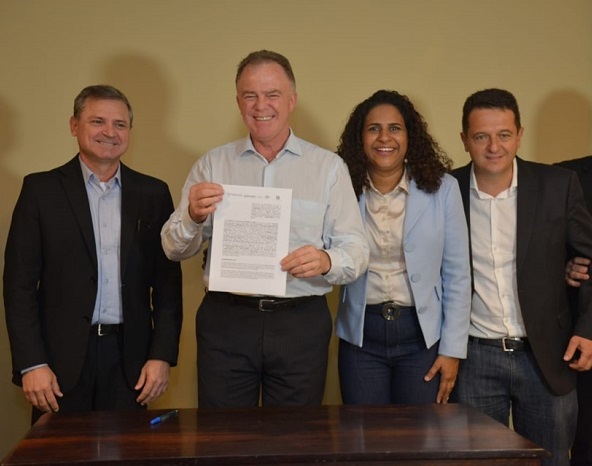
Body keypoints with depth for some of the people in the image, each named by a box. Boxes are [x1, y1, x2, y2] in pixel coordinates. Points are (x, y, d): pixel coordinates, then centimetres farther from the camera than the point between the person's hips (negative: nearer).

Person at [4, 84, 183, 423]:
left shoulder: (153, 193, 7)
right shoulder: (41, 189, 2)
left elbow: (168, 280, 6)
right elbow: (20, 282, -1)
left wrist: (163, 355, -1)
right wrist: (31, 363, -8)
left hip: (130, 358, 1)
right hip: (61, 358, -1)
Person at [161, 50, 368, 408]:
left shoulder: (329, 167, 4)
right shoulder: (212, 165, 7)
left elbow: (356, 250, 0)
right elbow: (174, 249, 5)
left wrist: (326, 261, -22)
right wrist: (193, 216, -17)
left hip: (302, 323, 0)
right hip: (225, 320, 1)